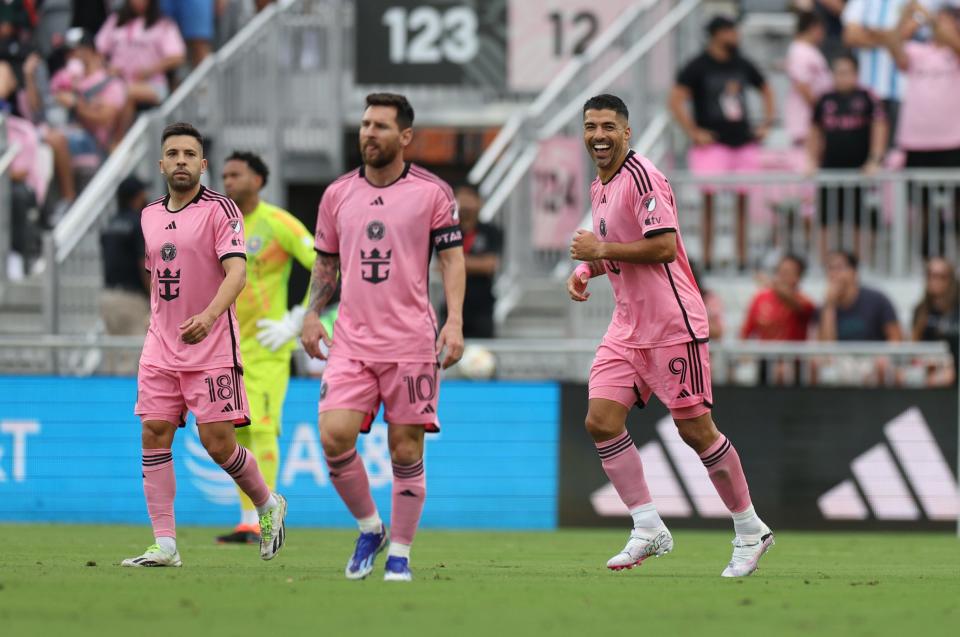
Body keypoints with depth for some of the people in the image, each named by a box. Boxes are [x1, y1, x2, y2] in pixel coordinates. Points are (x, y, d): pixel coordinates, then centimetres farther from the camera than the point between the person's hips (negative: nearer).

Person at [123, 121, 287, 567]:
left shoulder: (220, 210, -8)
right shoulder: (150, 216, 12)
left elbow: (236, 272, -19)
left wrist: (208, 316, -34)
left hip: (212, 347, -6)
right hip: (161, 347, 6)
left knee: (218, 442, -8)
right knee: (154, 434, -5)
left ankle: (268, 505, 20)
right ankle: (164, 545, -4)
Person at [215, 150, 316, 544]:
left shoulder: (278, 224, -9)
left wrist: (296, 323, -14)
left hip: (266, 346, -7)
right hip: (230, 346, 7)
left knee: (262, 428, -14)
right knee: (237, 434, 6)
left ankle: (261, 522, -16)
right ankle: (247, 521, 11)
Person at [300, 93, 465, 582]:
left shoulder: (432, 192, -1)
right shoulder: (337, 194, 10)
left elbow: (452, 258, -1)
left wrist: (454, 321, -13)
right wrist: (312, 315, 6)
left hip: (411, 342, -3)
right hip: (351, 341, 3)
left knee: (406, 450, -1)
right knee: (334, 436, -13)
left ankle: (400, 554, 12)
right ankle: (369, 528, 9)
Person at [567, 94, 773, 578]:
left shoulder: (641, 177, -14)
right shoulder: (599, 188, 15)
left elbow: (664, 247, -21)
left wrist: (601, 250, -17)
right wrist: (587, 268, 9)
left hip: (671, 324, -9)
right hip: (628, 326, 9)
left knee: (695, 430, -3)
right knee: (601, 420, -7)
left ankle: (750, 530, 11)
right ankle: (648, 530, -2)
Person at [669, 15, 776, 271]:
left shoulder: (742, 65, 11)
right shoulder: (698, 67, -5)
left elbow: (765, 89, 26)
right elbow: (676, 100, -9)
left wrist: (767, 123, 16)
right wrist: (694, 132, -13)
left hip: (744, 142, 5)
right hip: (713, 144, -5)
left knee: (743, 201, 5)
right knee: (710, 200, -7)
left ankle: (742, 257, 12)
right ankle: (707, 257, -4)